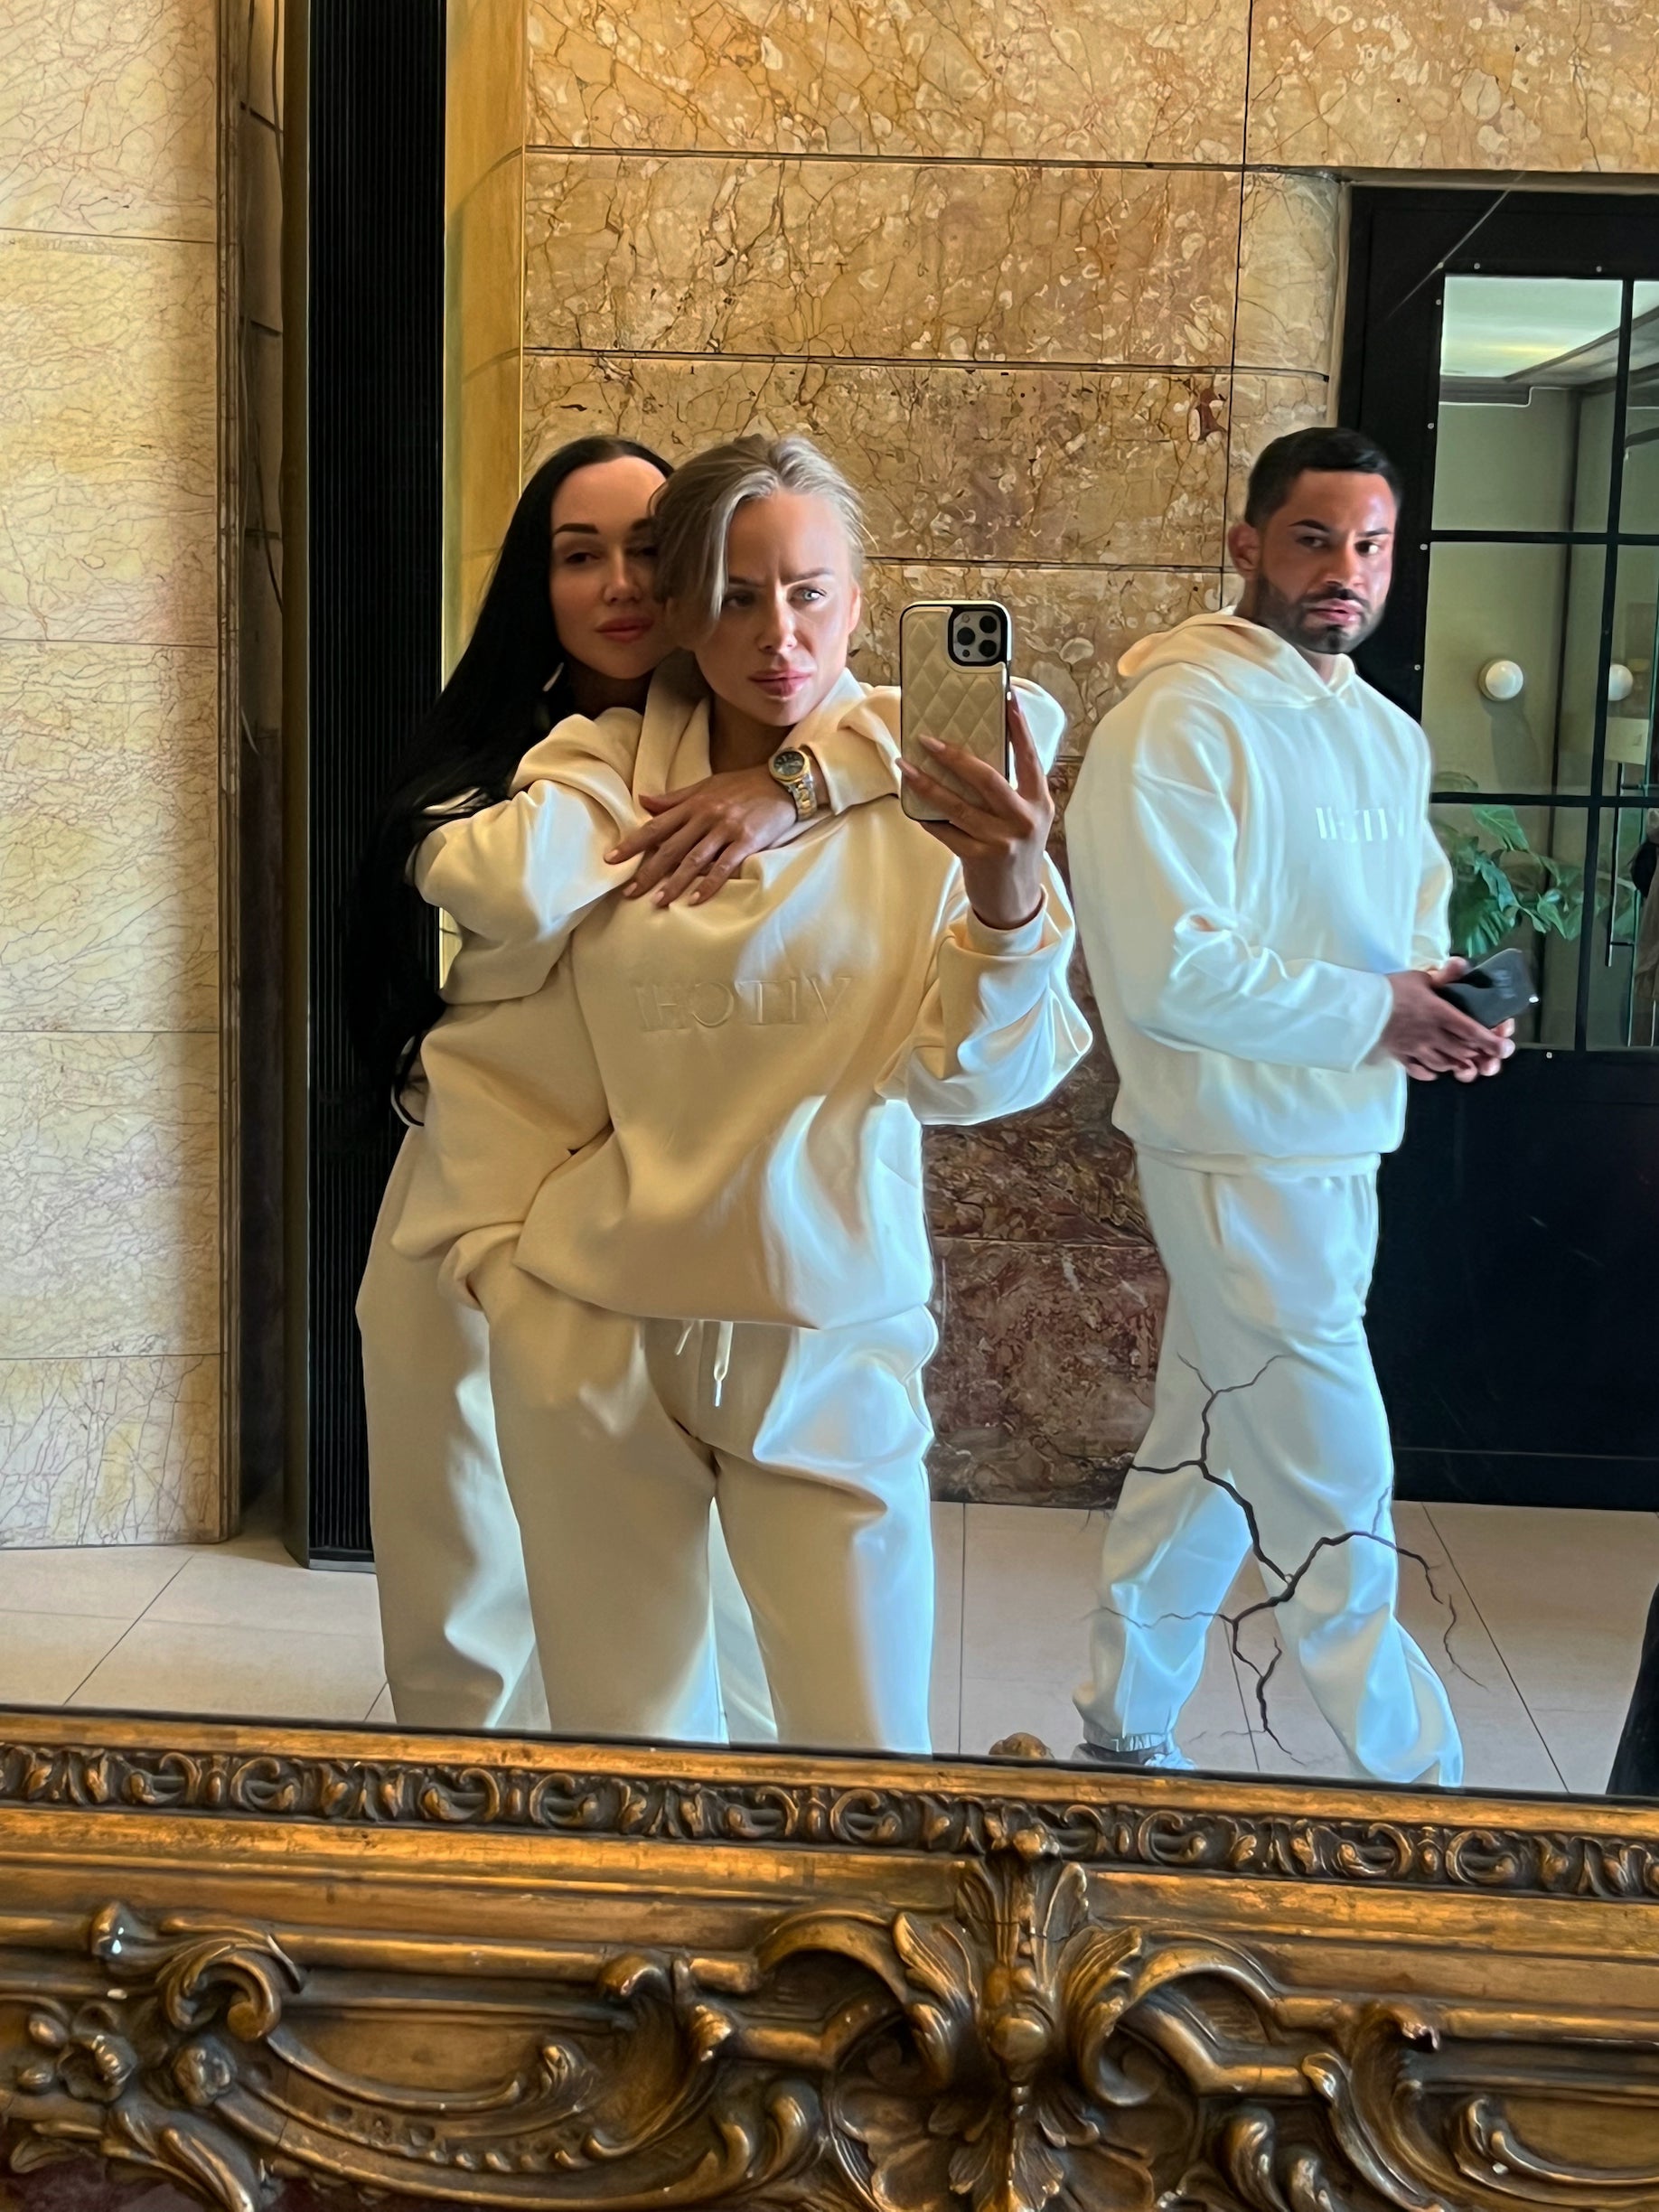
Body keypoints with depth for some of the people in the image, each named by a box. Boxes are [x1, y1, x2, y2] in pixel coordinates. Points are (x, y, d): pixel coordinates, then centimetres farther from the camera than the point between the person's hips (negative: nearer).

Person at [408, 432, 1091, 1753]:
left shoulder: (927, 780, -4)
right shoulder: (608, 773, 4)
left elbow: (978, 1075, -15)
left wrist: (1008, 894, -31)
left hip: (829, 1340, -2)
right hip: (593, 1333, 2)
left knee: (866, 1756, 1)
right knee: (621, 1732, 14)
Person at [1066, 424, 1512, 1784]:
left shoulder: (1388, 738, 13)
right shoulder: (1180, 720, -15)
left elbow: (1417, 922, 23)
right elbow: (1168, 968, -23)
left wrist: (1444, 1002, 0)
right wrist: (1371, 1013, -18)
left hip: (1338, 1149, 9)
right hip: (1246, 1151, -9)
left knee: (1209, 1458, 17)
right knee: (1334, 1490, -1)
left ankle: (1125, 1735, 31)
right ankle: (1414, 1770, 14)